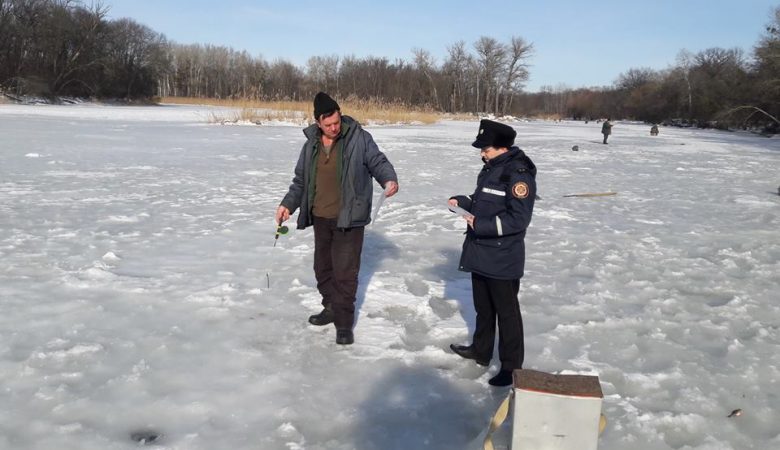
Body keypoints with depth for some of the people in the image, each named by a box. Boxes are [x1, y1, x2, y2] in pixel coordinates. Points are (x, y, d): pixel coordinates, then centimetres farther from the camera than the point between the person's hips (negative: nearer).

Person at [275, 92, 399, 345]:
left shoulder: (359, 138, -8)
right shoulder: (311, 145, 5)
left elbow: (378, 162, -4)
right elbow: (300, 181, 13)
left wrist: (389, 180, -25)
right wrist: (288, 204, 1)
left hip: (348, 219, -5)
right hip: (321, 219, 6)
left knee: (345, 272, -4)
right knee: (323, 267, 16)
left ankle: (344, 322, 9)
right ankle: (331, 308, 35)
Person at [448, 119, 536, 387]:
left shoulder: (519, 174, -20)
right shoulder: (491, 168, 9)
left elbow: (518, 219, -24)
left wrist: (480, 224, -26)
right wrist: (461, 202, 4)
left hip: (503, 259, -9)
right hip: (480, 253, 9)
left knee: (506, 312, 3)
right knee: (483, 306, 22)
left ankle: (511, 366, 15)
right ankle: (481, 350, 39)